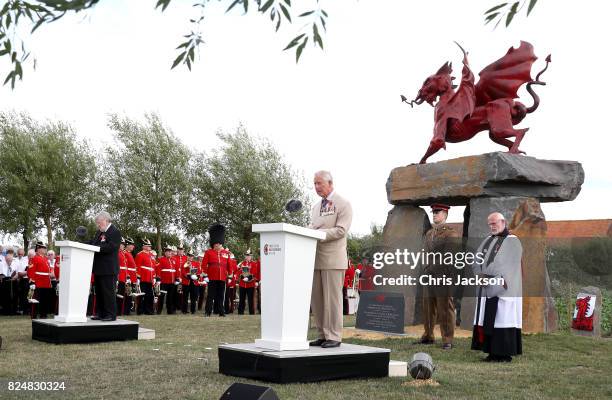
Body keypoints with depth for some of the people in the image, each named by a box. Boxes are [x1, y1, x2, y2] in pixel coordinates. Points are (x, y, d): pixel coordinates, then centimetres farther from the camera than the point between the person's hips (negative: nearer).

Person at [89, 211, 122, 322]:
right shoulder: (99, 232, 17)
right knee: (99, 292, 14)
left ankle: (111, 314, 1)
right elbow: (93, 242, 17)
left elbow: (111, 247, -22)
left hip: (108, 269, -9)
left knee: (108, 292, -5)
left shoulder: (115, 232, -12)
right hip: (98, 268, 9)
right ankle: (100, 313, 22)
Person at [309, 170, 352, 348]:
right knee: (316, 299, 7)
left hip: (333, 258, -7)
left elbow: (341, 230, -13)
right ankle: (323, 335, 14)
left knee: (332, 298, -4)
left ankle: (334, 337, 1)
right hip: (316, 258, 7)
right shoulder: (316, 206, 22)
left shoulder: (343, 204, -2)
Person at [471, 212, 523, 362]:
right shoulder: (488, 240, 15)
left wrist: (486, 276, -11)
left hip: (504, 290, -7)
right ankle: (493, 352, 12)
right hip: (487, 289, 7)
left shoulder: (513, 241, -5)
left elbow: (508, 265, -14)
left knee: (503, 321, -5)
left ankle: (505, 354, 0)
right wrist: (479, 274, -8)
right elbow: (476, 260, 10)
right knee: (488, 321, 6)